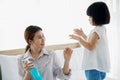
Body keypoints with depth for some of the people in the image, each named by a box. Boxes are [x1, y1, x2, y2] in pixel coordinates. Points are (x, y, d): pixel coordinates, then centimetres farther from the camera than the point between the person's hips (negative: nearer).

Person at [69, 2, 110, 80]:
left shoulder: (96, 31, -19)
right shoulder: (101, 29, 12)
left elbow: (90, 47, -23)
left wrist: (78, 38, -18)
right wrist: (82, 34, 21)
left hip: (95, 65, -10)